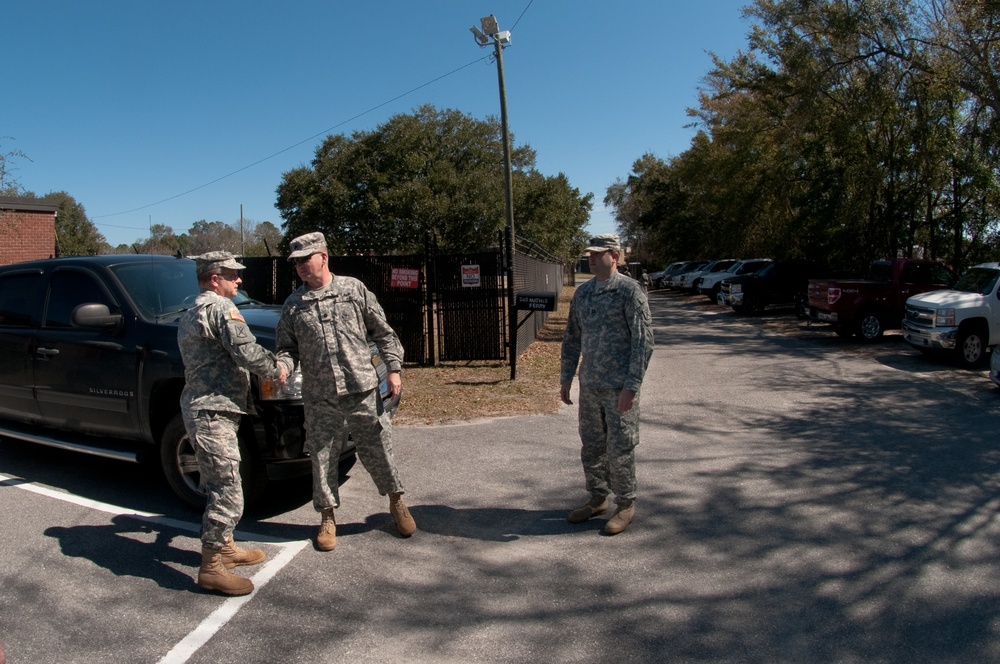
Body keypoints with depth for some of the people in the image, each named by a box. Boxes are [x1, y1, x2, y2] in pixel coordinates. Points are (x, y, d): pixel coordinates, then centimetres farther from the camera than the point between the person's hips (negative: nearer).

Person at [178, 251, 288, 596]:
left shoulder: (191, 314, 21)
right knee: (227, 491, -8)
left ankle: (224, 547, 32)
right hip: (212, 412, -11)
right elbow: (245, 350, -20)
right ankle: (211, 567, -2)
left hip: (201, 408, 11)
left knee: (220, 487, 20)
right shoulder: (219, 306, -12)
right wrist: (276, 369, -4)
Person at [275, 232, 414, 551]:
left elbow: (383, 332, 6)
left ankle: (397, 501, 29)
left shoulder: (353, 289, 3)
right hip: (320, 399, 2)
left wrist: (393, 368, -2)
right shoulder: (293, 305, 8)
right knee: (322, 458, 7)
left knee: (377, 450, 7)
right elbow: (288, 348, 9)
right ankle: (327, 518, 25)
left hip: (363, 391, -1)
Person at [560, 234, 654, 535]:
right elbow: (572, 338, 16)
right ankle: (597, 499, 30)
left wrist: (631, 385, -17)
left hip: (619, 387, -6)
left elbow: (643, 340, -12)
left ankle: (625, 505, 20)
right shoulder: (582, 293, 10)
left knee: (620, 448, 3)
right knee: (591, 447, 14)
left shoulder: (629, 290, -9)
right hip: (589, 385, 6)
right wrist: (566, 378, 12)